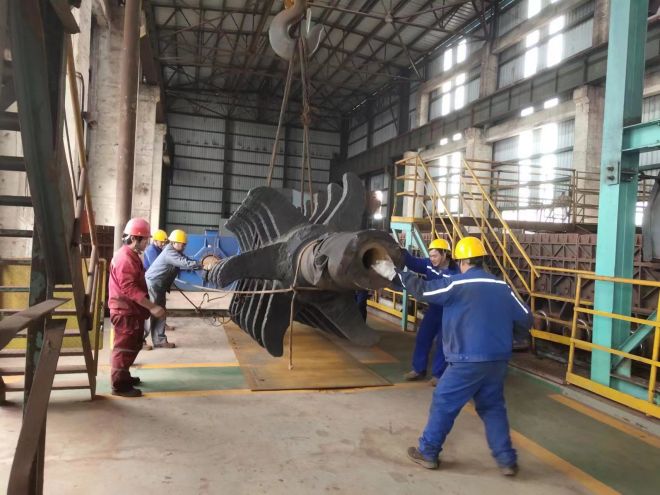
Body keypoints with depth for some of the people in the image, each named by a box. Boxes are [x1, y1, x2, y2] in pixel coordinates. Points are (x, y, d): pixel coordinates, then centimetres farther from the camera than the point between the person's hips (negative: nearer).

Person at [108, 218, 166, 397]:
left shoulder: (131, 255, 15)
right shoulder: (125, 258, -20)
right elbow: (130, 288, -28)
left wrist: (147, 306, 24)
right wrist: (152, 307, -29)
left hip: (132, 310, 10)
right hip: (126, 312, -10)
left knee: (131, 346, 19)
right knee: (124, 348, -3)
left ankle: (123, 376, 31)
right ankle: (119, 385, 5)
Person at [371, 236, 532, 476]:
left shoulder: (457, 284, -11)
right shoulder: (503, 287, 5)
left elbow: (422, 289, -8)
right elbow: (526, 319, 10)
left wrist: (395, 274, 2)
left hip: (468, 360, -5)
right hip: (498, 360, 6)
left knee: (443, 403, 8)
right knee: (493, 407, 19)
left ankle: (427, 452, 18)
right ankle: (507, 460, 22)